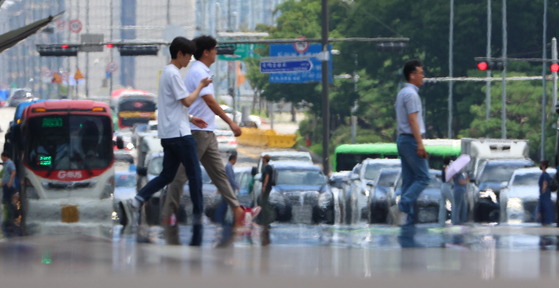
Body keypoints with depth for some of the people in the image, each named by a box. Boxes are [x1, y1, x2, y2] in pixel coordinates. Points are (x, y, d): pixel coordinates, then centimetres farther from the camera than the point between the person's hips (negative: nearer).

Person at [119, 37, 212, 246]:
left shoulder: (167, 72, 19)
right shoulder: (173, 74, -13)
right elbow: (187, 101, -17)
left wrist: (190, 118, 20)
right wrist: (200, 87, -3)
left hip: (168, 134, 10)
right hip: (179, 133, -10)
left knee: (167, 175, 7)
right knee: (194, 174, 0)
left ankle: (135, 203, -8)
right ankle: (198, 215, 4)